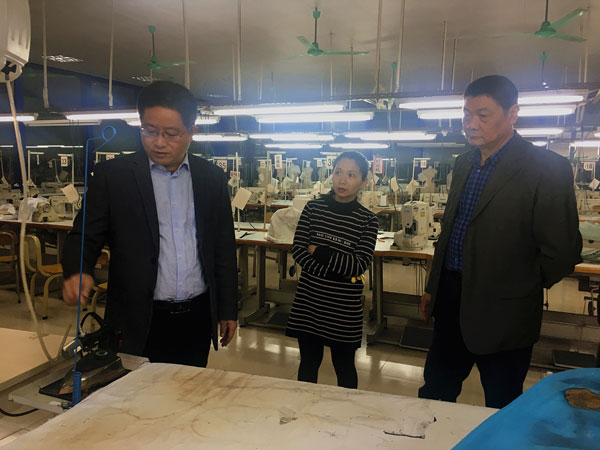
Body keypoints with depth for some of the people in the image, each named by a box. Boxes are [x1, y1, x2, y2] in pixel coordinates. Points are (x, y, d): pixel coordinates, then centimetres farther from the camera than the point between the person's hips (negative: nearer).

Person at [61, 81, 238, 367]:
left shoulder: (212, 179, 4)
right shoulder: (112, 175, -3)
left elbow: (224, 248, 8)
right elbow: (85, 236, -1)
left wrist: (228, 310, 9)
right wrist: (77, 271, -23)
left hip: (197, 319, 3)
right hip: (139, 323, -2)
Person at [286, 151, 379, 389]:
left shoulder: (367, 220, -5)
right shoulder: (313, 208, 0)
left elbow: (359, 265, -14)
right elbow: (298, 250, -6)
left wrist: (318, 251, -12)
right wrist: (335, 270, -16)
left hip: (345, 307, -1)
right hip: (309, 302, 2)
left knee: (344, 365, 15)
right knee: (308, 362, 16)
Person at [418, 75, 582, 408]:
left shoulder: (547, 169, -14)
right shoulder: (464, 164, 9)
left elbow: (562, 251, -15)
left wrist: (520, 289, -3)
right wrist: (433, 288, 16)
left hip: (502, 315, -6)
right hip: (452, 302, 7)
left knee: (501, 408, 12)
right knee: (434, 392, 19)